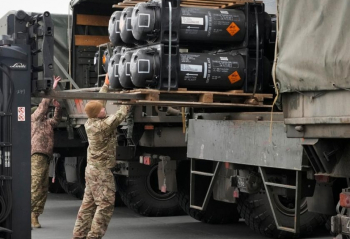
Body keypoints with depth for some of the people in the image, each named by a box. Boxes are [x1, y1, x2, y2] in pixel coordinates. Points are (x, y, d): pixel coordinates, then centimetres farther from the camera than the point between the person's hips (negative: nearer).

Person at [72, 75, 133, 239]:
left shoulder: (90, 123, 4)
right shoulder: (103, 125, -20)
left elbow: (98, 102, 14)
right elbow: (120, 114, -13)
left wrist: (106, 85, 22)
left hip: (92, 169, 9)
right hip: (102, 171, -9)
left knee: (88, 204, 11)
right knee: (105, 205, -6)